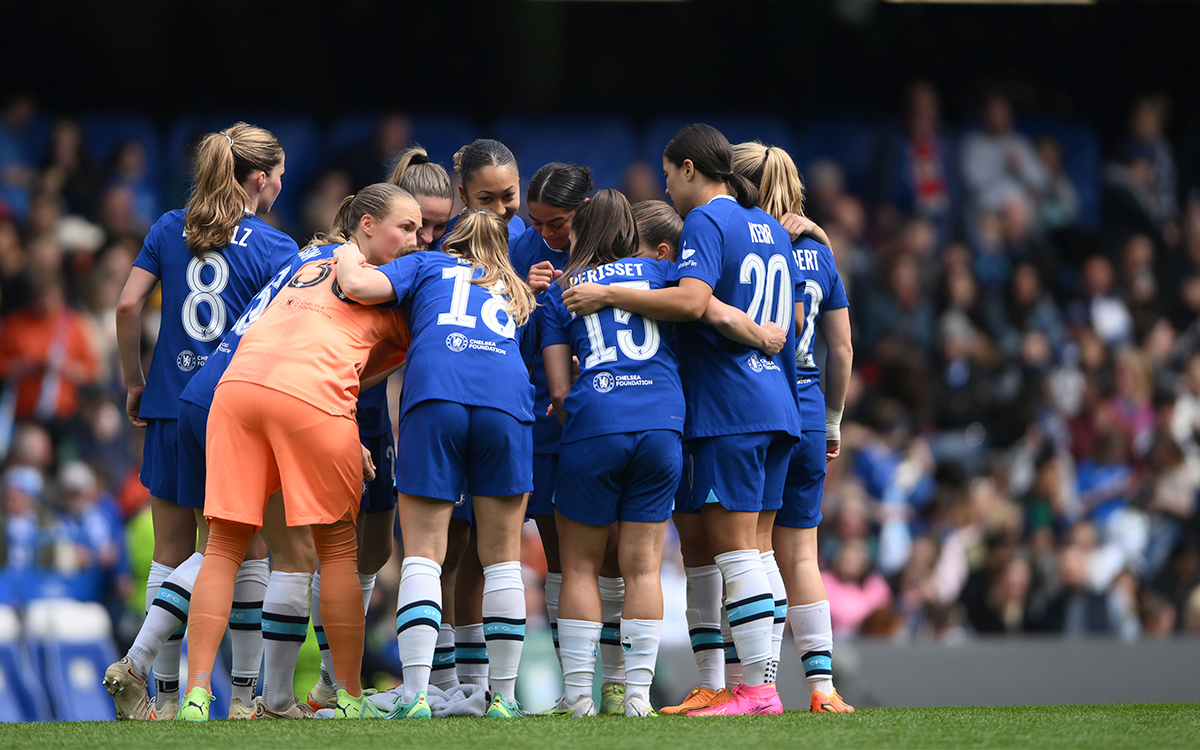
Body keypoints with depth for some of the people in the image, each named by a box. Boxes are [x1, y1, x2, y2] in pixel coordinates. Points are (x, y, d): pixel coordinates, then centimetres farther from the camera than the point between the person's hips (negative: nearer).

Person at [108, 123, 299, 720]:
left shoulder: (170, 230, 6)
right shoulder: (274, 248, -4)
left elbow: (128, 306, -1)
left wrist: (134, 382, 9)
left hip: (171, 405, 3)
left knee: (172, 554, 8)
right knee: (248, 554, 7)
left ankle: (165, 693, 1)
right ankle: (245, 693, 6)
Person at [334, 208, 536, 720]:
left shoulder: (427, 266, 23)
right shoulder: (516, 292, 35)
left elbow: (359, 287, 8)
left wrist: (347, 257, 27)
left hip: (433, 396, -2)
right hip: (506, 406, 2)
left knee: (423, 554, -3)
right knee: (502, 557, 10)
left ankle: (415, 694, -15)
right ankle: (503, 694, 7)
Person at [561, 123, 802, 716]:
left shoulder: (706, 222, -8)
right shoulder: (769, 228, 19)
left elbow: (692, 301, -23)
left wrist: (607, 295, -18)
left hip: (727, 408, -9)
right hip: (776, 408, 9)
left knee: (734, 548, -9)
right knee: (751, 550, 10)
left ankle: (757, 688, -12)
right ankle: (761, 683, 8)